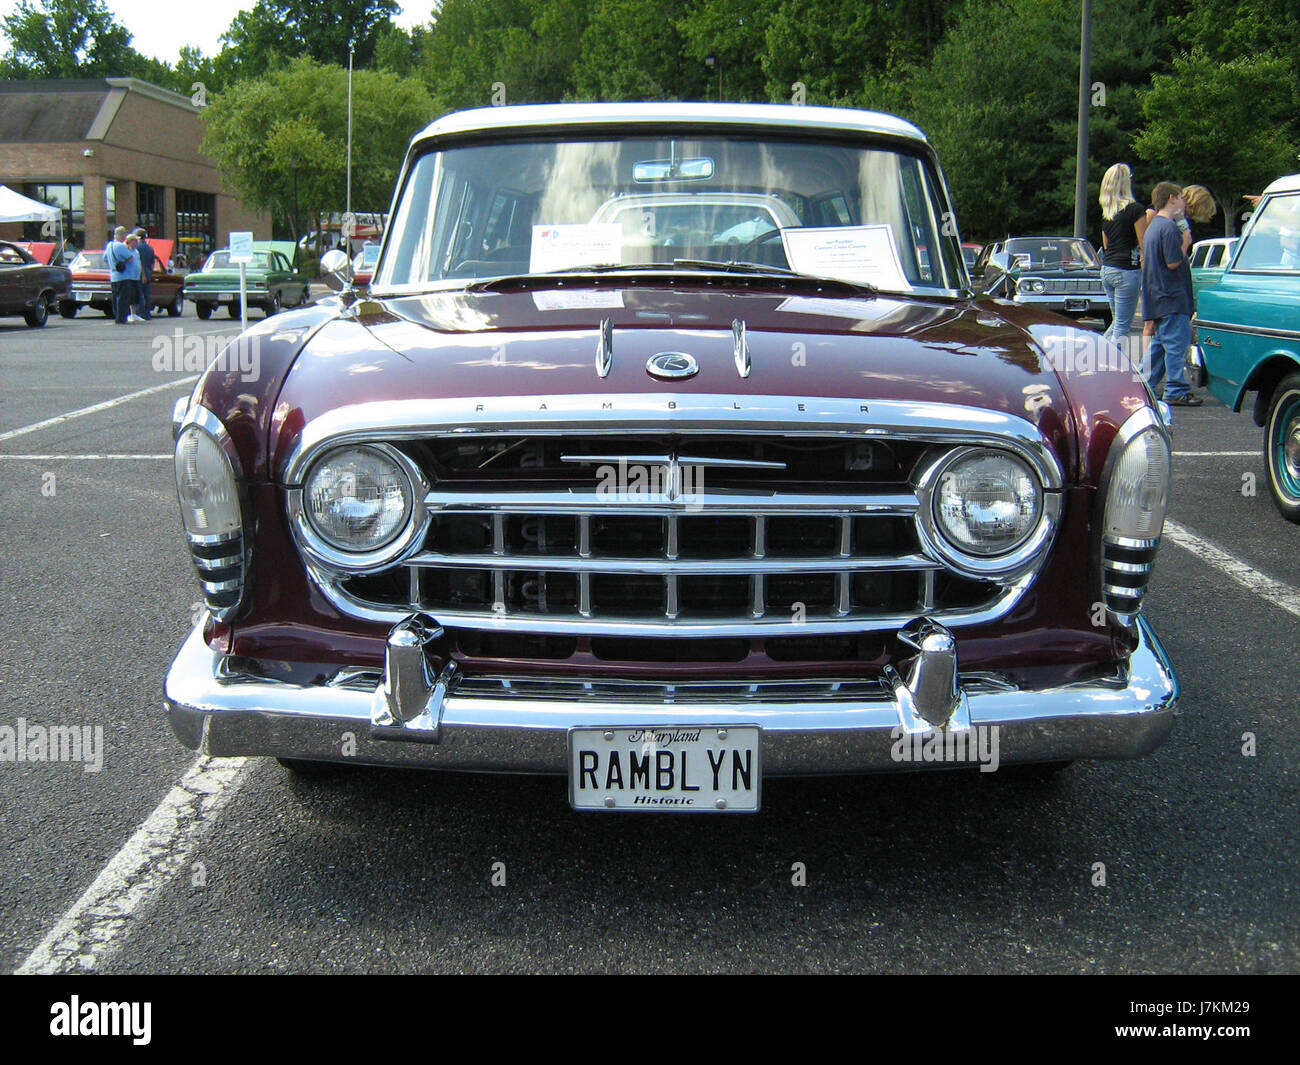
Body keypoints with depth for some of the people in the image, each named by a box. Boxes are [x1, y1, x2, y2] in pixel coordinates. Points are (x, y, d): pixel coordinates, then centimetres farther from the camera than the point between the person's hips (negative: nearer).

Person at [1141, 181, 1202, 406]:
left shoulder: (1153, 226, 17)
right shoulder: (1169, 227, -15)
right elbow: (1173, 262, -21)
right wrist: (1185, 242, -6)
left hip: (1158, 300, 10)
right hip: (1173, 299, -10)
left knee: (1158, 344, 15)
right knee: (1177, 345, -8)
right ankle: (1176, 392, -8)